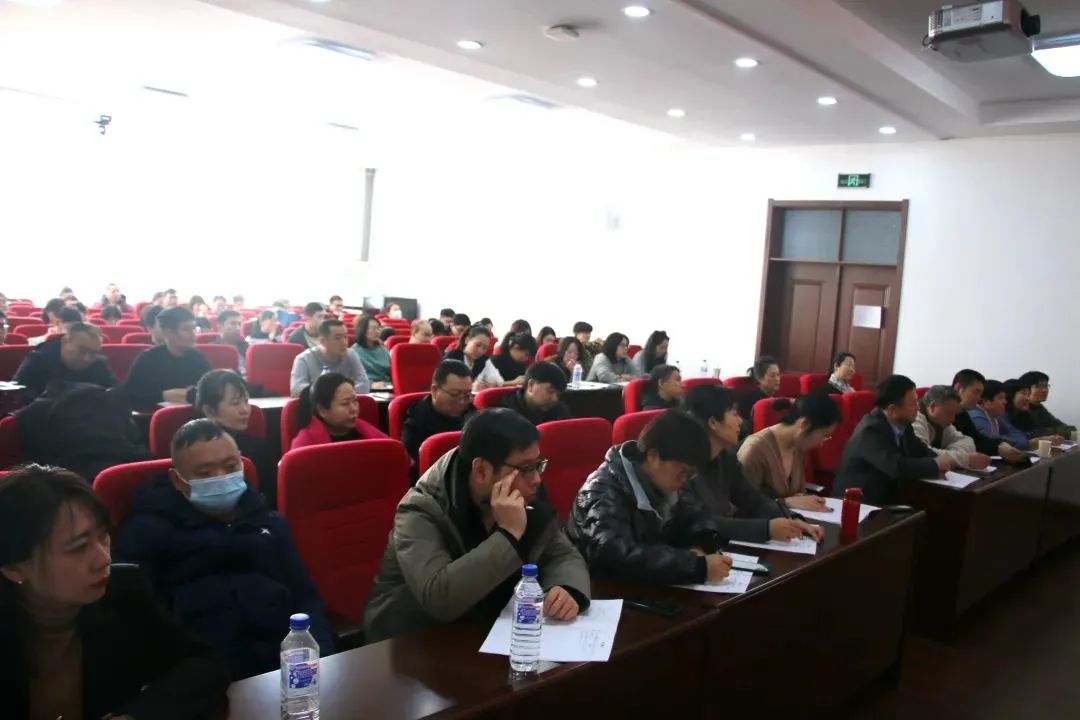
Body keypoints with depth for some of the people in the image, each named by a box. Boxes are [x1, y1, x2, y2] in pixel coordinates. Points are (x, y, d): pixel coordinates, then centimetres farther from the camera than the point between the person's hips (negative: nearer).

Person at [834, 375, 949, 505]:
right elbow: (897, 467, -32)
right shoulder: (871, 430, -23)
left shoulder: (902, 424, 0)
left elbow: (921, 452, 12)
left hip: (885, 498, 8)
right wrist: (935, 465, -16)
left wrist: (936, 462, -11)